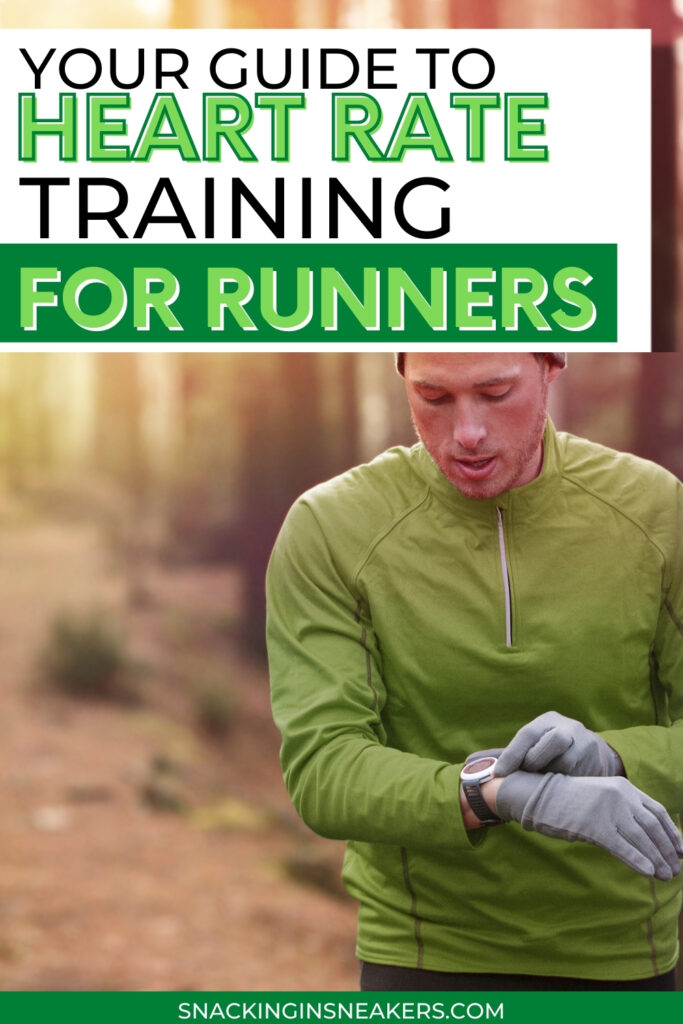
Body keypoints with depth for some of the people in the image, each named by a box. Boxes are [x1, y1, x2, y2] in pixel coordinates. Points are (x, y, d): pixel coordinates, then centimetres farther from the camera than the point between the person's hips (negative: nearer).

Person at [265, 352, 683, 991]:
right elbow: (323, 777, -21)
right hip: (427, 967, -2)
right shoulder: (327, 531, -13)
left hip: (622, 962, 2)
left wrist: (609, 760, -29)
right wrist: (505, 791, -38)